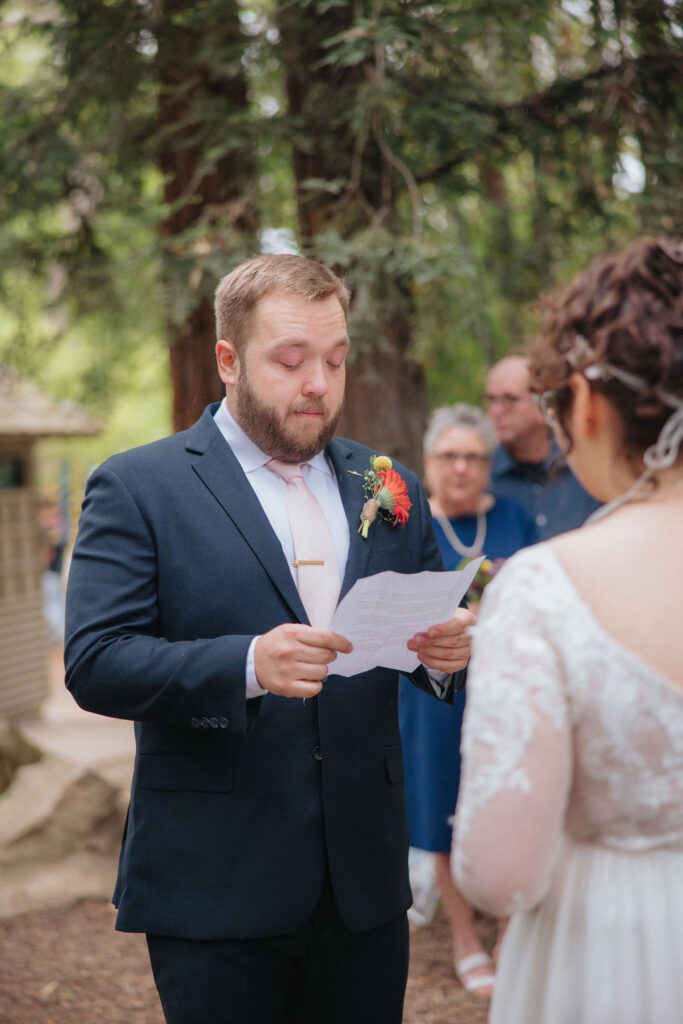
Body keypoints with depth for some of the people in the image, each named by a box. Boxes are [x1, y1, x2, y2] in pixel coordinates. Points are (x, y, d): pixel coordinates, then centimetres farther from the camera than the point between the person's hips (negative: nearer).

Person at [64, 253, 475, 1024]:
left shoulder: (387, 489, 10)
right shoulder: (137, 487, -4)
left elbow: (425, 644, 12)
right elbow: (94, 663, -13)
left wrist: (446, 653, -12)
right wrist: (248, 664, -28)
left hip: (365, 878, 4)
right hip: (215, 893, -4)